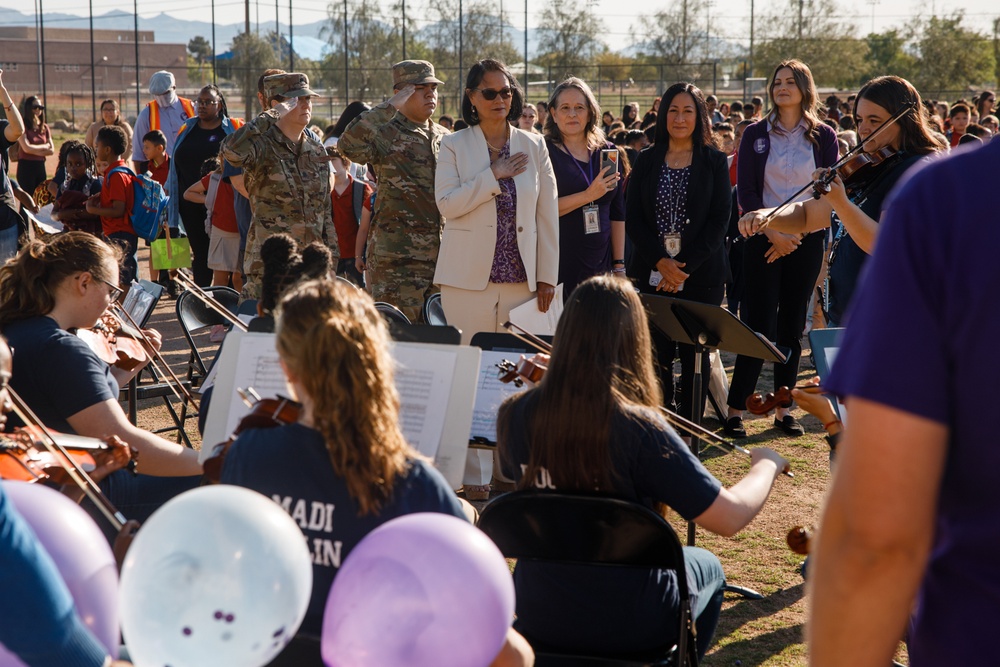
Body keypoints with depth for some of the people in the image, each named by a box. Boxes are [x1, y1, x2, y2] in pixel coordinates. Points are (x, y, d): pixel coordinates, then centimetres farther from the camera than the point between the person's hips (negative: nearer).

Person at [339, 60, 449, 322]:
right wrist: (389, 106, -21)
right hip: (397, 261, -6)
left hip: (442, 259, 6)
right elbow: (349, 144, -27)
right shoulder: (386, 135, -4)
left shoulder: (445, 138, 16)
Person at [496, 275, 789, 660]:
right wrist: (766, 466, -1)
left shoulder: (515, 416, -13)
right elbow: (731, 517, -22)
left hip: (536, 614, 3)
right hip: (628, 628, -3)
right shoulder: (639, 429, -26)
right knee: (707, 568, 29)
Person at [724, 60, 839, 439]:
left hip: (805, 241, 1)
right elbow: (746, 192, 0)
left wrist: (794, 235, -7)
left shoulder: (824, 137, 6)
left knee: (792, 328, 5)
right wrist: (773, 233, -12)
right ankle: (736, 408, -3)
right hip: (763, 240, -1)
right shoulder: (755, 135, 4)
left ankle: (783, 410, 12)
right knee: (759, 326, -7)